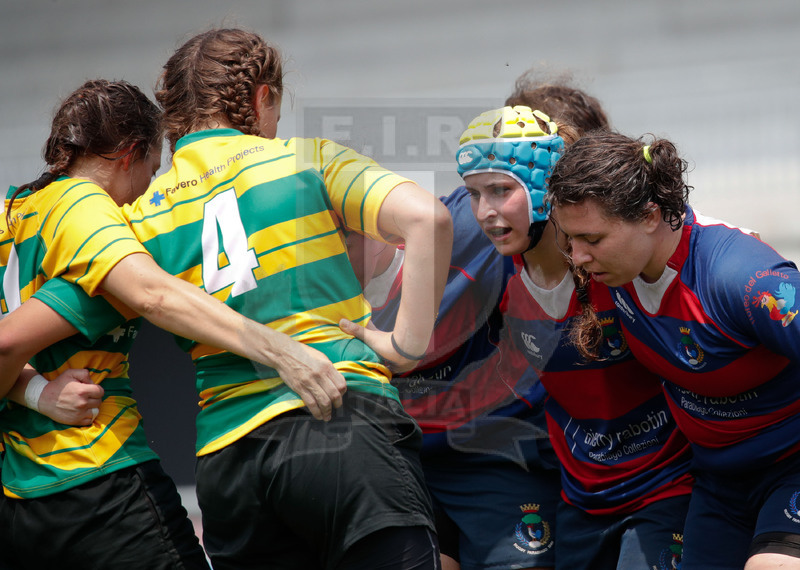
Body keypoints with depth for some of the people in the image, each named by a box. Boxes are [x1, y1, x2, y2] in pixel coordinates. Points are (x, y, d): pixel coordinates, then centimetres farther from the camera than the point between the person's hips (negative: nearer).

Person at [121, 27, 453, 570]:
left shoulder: (139, 218, 14)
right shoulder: (306, 161, 7)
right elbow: (427, 218, -8)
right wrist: (408, 343, -3)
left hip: (224, 460, 4)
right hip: (343, 423, -4)